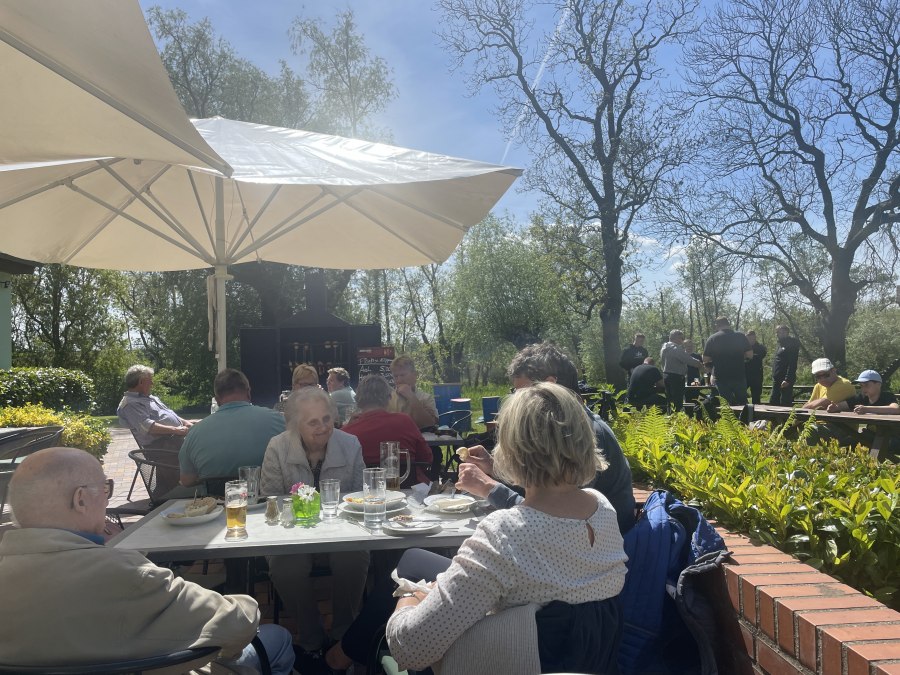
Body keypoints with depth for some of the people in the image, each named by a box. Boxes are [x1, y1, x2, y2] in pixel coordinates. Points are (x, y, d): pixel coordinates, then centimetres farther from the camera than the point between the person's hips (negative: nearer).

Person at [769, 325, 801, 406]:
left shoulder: (791, 344, -9)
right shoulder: (781, 344, 19)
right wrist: (774, 377, 17)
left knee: (785, 403, -9)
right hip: (777, 379, 10)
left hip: (785, 380, -10)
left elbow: (792, 364, -18)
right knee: (773, 402, 10)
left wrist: (787, 379, -24)